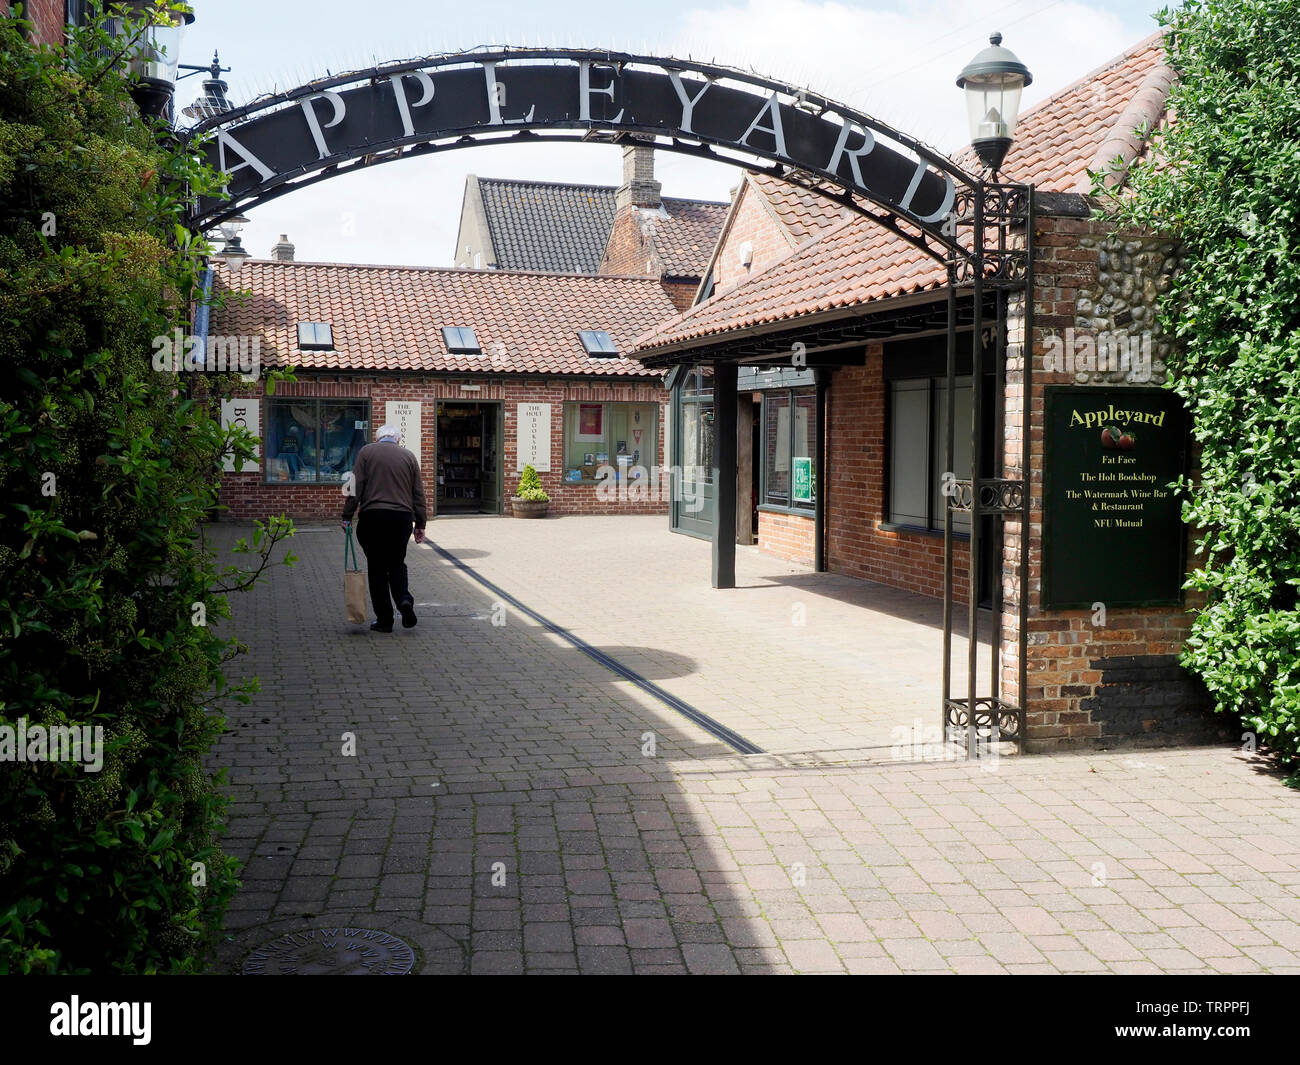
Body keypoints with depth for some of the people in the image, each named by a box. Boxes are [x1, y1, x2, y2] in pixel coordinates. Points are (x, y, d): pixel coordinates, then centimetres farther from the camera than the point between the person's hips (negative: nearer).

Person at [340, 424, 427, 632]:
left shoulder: (366, 452, 5)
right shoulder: (408, 456, 11)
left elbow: (355, 486, -3)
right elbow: (418, 494, 11)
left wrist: (347, 517, 0)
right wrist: (420, 525, 16)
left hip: (373, 515, -2)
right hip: (402, 517, 2)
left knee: (377, 568, 6)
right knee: (397, 563, 18)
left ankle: (384, 619, 6)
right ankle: (404, 599, -6)